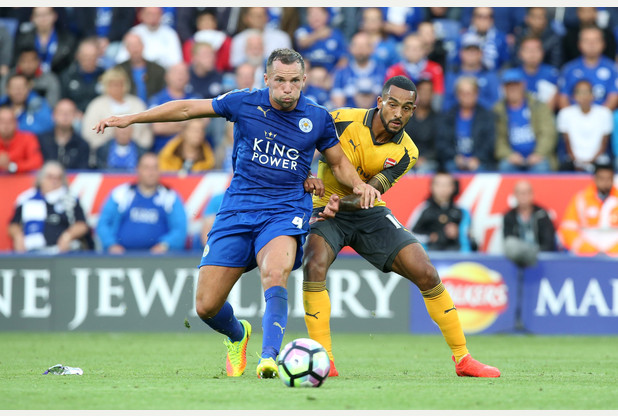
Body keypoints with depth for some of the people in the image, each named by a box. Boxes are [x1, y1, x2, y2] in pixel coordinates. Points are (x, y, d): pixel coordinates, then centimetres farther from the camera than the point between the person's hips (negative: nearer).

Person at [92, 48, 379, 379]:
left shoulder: (318, 119, 0)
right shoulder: (244, 103, -3)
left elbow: (339, 162, 17)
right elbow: (188, 109, 6)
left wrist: (360, 184, -4)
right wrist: (131, 118, 5)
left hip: (285, 213, -2)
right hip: (237, 211, 2)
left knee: (274, 274, -35)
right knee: (206, 307, -1)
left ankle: (269, 357, -41)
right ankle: (237, 336, 33)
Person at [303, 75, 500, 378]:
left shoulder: (405, 153, -9)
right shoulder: (343, 121, -17)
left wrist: (341, 203, -38)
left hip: (370, 215, 3)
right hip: (326, 209, -3)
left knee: (426, 274, -8)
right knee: (315, 265, -33)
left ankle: (462, 358, 5)